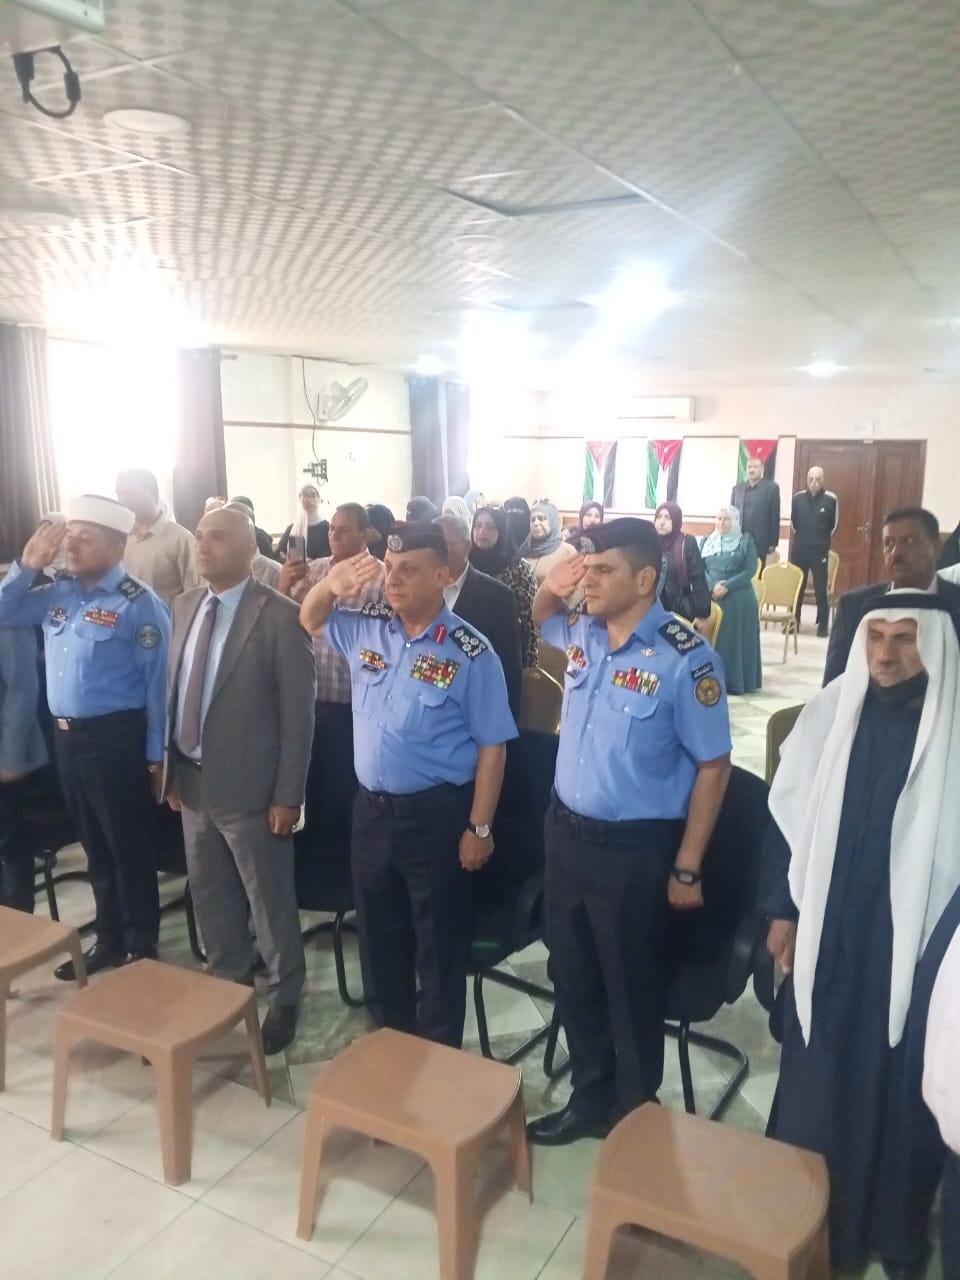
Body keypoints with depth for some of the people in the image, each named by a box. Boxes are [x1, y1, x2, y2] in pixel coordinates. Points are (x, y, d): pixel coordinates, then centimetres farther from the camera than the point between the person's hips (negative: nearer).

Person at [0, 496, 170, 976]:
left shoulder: (138, 603, -13)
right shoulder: (57, 593, 6)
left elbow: (158, 682, -13)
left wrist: (156, 756, -12)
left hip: (114, 738, -6)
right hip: (65, 736, 7)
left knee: (128, 847, 8)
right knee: (95, 847, 19)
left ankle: (142, 948, 25)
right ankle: (109, 940, 36)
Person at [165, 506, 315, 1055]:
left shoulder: (280, 617, -17)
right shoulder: (186, 605, 6)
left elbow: (298, 715, -16)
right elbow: (175, 688, 11)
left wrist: (288, 796, -15)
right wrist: (171, 767, 10)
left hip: (248, 786, -7)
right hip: (193, 779, 7)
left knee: (269, 899, 10)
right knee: (209, 894, 22)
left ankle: (285, 998, 30)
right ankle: (229, 978, 44)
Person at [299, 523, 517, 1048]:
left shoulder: (470, 654, -14)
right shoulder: (366, 627, 1)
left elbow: (491, 747, -12)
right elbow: (309, 619, 15)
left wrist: (478, 828, -13)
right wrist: (331, 584, -8)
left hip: (435, 815, -5)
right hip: (370, 808, 6)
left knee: (439, 944, 12)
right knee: (378, 938, 21)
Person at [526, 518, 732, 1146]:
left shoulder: (685, 660, -19)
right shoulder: (583, 632, -1)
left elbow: (713, 766, -13)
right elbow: (543, 618, 24)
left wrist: (686, 867, -11)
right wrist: (551, 589, -2)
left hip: (636, 850, -6)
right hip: (566, 832, 6)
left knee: (632, 992, 12)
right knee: (574, 978, 20)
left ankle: (634, 1117, 36)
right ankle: (590, 1100, 42)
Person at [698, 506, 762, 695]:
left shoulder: (746, 542, 4)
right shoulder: (706, 542, 13)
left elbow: (750, 570, -5)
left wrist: (727, 586, -15)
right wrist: (713, 586, -14)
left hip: (739, 600, -2)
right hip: (711, 597, 3)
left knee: (736, 639, -2)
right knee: (711, 639, 0)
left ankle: (736, 682, 5)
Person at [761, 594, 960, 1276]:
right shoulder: (829, 711, -3)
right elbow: (789, 812, 4)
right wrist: (782, 910, 5)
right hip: (828, 936, 2)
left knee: (902, 1090, 14)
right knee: (815, 1080, 16)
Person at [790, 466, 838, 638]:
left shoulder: (831, 499, -5)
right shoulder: (798, 498, 0)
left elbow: (834, 524, 5)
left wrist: (823, 540, 10)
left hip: (820, 550, -2)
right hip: (799, 549, 2)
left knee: (821, 589, 0)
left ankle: (823, 625, 7)